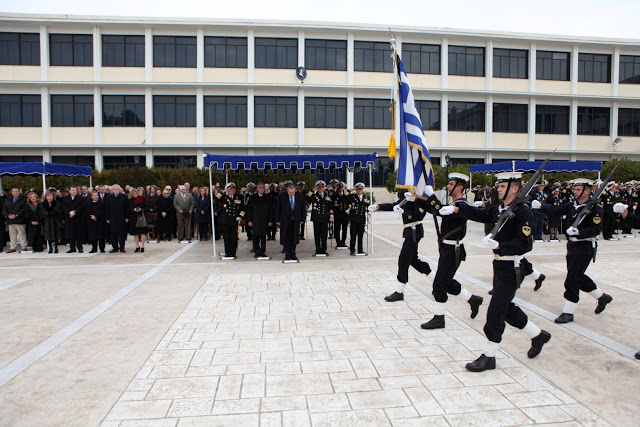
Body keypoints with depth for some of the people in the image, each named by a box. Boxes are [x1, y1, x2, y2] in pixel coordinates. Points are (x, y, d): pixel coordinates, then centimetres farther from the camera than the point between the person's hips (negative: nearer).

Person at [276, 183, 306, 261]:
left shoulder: (300, 195, -4)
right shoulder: (282, 196, -8)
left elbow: (303, 207, 5)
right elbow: (278, 208, -1)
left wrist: (302, 219, 4)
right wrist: (277, 220, -1)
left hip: (296, 220, 1)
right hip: (285, 220, -1)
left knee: (294, 238, 6)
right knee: (286, 238, 3)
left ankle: (293, 254, 17)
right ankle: (287, 254, 13)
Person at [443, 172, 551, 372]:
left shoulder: (523, 212, -17)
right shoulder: (499, 208, 6)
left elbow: (524, 244, -22)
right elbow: (480, 215, 14)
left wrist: (498, 245, -30)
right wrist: (456, 208, 4)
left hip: (512, 267, -8)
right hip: (500, 264, 9)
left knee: (496, 310, -4)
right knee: (507, 308, 19)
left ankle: (488, 356, 8)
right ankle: (538, 335, 40)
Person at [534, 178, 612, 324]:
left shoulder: (595, 209, -11)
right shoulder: (572, 206, 9)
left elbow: (595, 230, -17)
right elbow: (555, 210, -2)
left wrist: (578, 232, -31)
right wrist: (540, 205, -19)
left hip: (585, 247, -8)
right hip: (572, 245, 8)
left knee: (572, 278, -8)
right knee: (578, 277, 17)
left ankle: (568, 312, 1)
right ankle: (602, 297, 39)